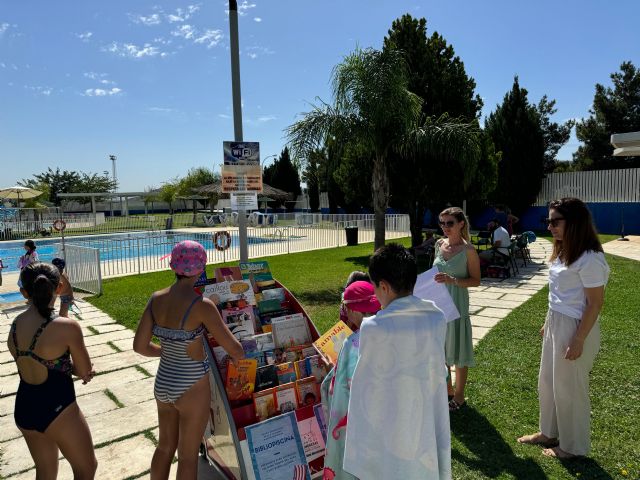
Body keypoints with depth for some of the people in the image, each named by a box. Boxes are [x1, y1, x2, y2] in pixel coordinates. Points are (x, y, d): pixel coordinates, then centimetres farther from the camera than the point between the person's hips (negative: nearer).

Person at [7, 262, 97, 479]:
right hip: (58, 411, -6)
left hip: (23, 410, 7)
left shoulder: (15, 326, -4)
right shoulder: (67, 327, -23)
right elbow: (85, 371, -11)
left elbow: (37, 366, 5)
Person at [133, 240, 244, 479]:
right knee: (188, 455, 15)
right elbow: (235, 350, -18)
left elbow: (139, 346, -1)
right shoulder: (202, 305, -23)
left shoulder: (156, 298, -5)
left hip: (162, 383, 6)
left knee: (165, 446, 27)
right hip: (191, 388, -6)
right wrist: (239, 353, 5)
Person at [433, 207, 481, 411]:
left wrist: (453, 280, -23)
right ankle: (448, 390, 35)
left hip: (457, 305, -6)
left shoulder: (468, 250, -12)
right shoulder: (440, 244, 5)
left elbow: (476, 280, -10)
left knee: (457, 351, 6)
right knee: (440, 349, 16)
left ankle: (459, 396, 24)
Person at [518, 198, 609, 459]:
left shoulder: (589, 258, -21)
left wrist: (578, 341, -18)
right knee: (547, 382, 20)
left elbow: (595, 304, -18)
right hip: (555, 324, 9)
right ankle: (549, 432, 40)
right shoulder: (563, 252, 6)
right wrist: (548, 323, 17)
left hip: (575, 328, -9)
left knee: (568, 388, 8)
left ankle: (573, 446, 29)